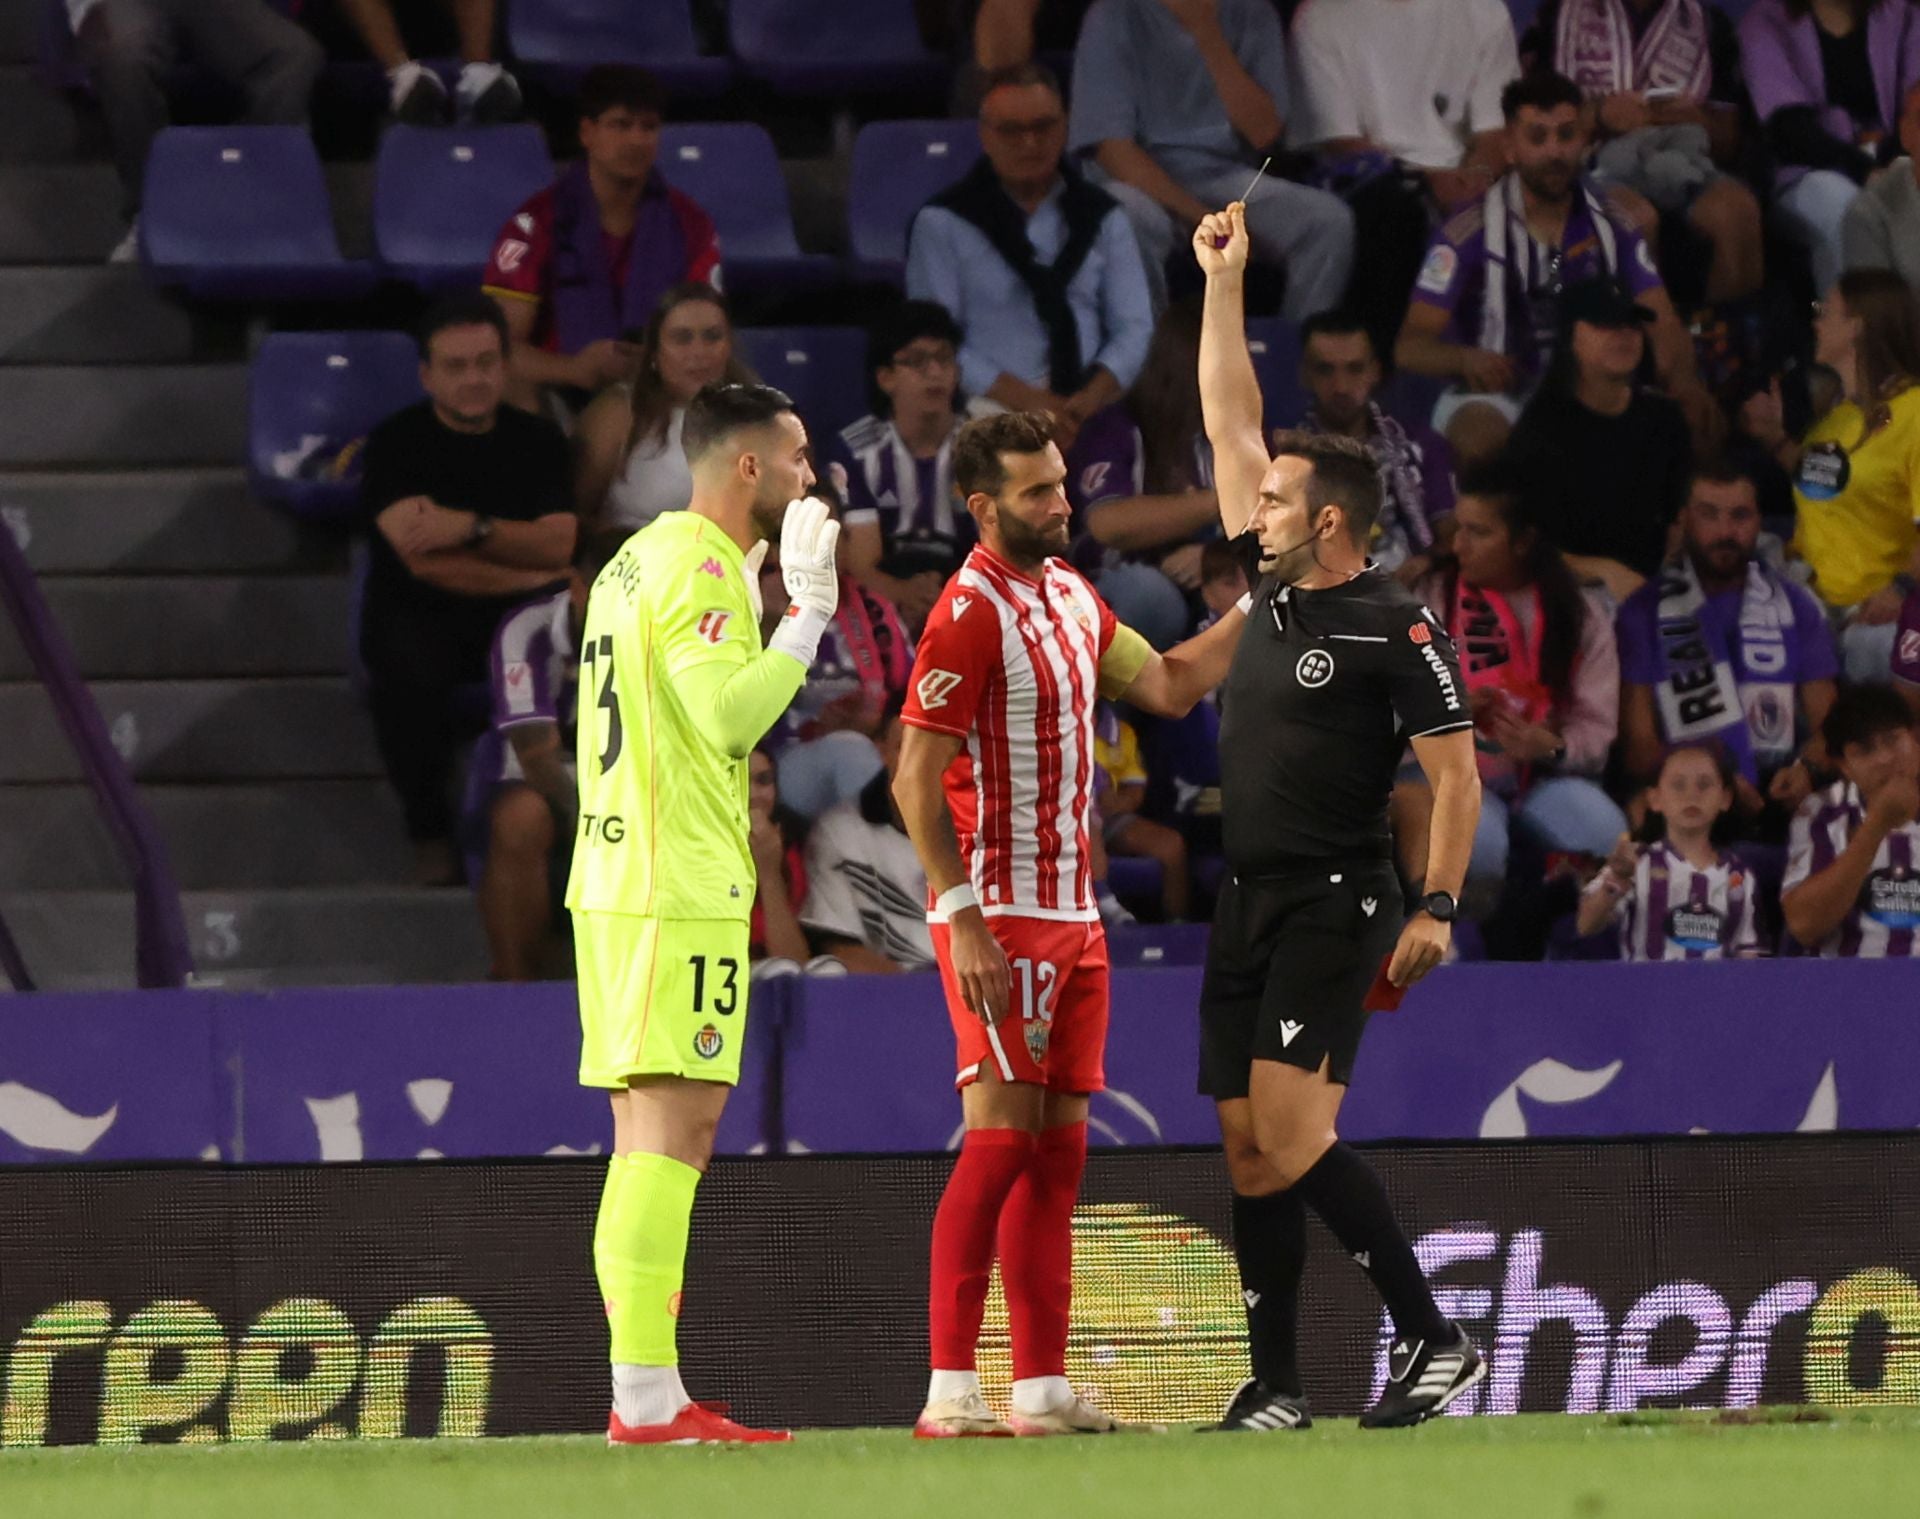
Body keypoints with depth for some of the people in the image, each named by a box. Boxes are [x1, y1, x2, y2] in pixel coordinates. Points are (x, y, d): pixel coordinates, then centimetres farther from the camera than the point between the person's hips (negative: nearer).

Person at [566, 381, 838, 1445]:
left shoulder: (638, 559, 18)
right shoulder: (700, 567, -12)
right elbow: (729, 716, -23)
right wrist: (808, 610, -16)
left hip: (613, 877, 10)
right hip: (679, 888, -10)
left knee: (648, 1135, 10)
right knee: (674, 1127, -11)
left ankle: (646, 1395, 10)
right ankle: (647, 1398, -15)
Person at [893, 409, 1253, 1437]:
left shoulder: (1071, 596, 13)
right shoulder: (971, 615, -14)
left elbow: (1168, 686, 22)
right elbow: (915, 781, -16)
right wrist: (963, 921, -21)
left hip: (1072, 916, 9)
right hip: (1001, 916, -9)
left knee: (1057, 1150, 6)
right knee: (1001, 1139, -13)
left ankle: (1042, 1390, 7)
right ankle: (949, 1395, -14)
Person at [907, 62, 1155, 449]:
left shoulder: (1104, 217, 18)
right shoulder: (942, 224, 9)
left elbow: (1134, 328, 10)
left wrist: (1092, 397, -11)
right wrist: (1028, 401, -13)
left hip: (1091, 412, 2)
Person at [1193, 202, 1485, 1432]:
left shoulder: (1394, 628, -9)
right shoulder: (1277, 591, 11)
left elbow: (1459, 773, -10)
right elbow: (1231, 425, 18)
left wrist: (1437, 909, -18)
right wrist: (1224, 284, 15)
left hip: (1335, 908, -8)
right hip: (1249, 905, 8)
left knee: (1290, 1131, -18)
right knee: (1249, 1148, 4)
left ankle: (1429, 1338, -14)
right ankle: (1277, 1387, 7)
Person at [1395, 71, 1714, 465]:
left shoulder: (1612, 227, 7)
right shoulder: (1469, 234, -6)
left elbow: (1663, 326, 1)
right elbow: (1410, 347, -11)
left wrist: (1682, 377, -24)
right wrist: (1468, 359, -35)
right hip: (1495, 394, -4)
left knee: (1689, 423, -23)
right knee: (1478, 436, -39)